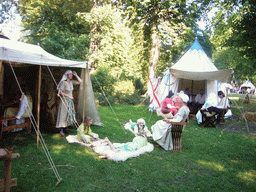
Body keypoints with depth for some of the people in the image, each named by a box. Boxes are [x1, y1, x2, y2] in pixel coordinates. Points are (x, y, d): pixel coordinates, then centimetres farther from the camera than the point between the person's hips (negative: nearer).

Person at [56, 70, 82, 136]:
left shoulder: (71, 82, 6)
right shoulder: (63, 82, -13)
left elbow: (80, 82, 9)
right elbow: (60, 92, -16)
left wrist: (76, 75, -1)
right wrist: (68, 96, -15)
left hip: (70, 101, 7)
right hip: (64, 100, -7)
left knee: (70, 115, 11)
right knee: (64, 115, -7)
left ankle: (65, 128, 24)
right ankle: (61, 131, -3)